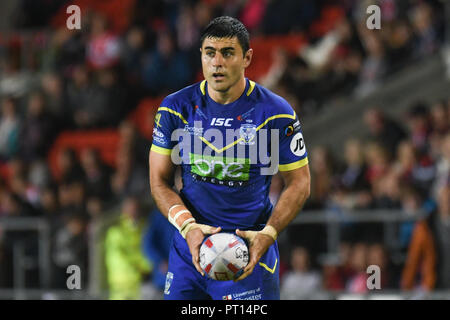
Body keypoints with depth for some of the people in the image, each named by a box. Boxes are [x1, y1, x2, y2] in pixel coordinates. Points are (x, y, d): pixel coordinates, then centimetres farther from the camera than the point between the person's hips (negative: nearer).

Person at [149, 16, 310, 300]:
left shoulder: (275, 113, -6)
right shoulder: (176, 108, 0)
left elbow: (299, 184, 0)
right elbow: (159, 181, 3)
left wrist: (267, 234, -14)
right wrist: (189, 227, -14)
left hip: (250, 248, -2)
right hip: (190, 245, 2)